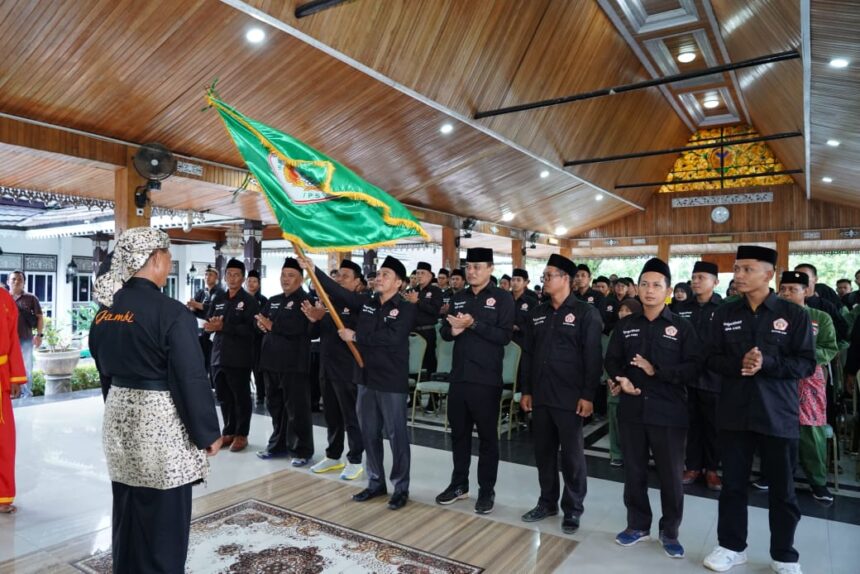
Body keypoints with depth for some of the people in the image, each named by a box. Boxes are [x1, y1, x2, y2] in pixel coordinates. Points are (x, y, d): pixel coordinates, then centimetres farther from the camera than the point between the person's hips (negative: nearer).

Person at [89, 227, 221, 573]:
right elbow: (192, 379, -18)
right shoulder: (171, 313, -20)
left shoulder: (105, 311, 4)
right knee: (164, 519, 8)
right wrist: (208, 433, -8)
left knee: (127, 510, 22)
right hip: (160, 424, -8)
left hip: (120, 417, 8)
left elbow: (105, 371, 14)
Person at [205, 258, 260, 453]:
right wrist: (211, 325, -11)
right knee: (224, 397, 11)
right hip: (219, 355, 6)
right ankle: (229, 431, 25)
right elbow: (208, 325, 12)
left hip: (239, 357, -5)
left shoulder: (249, 300, -3)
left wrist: (223, 327, -19)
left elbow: (250, 328, -14)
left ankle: (241, 434, 14)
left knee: (241, 397, 3)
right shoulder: (217, 300, 15)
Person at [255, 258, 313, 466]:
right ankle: (278, 445, 31)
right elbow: (259, 320, 10)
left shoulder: (305, 301, -8)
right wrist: (262, 324, -13)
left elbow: (296, 327, -23)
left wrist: (272, 325, -13)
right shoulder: (273, 301, 18)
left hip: (293, 363, -8)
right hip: (272, 361, 8)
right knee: (275, 406, 17)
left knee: (297, 409, -1)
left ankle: (301, 450, 8)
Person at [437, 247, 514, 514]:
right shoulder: (458, 298, 12)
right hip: (459, 376, 5)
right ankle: (459, 484, 30)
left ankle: (487, 490, 19)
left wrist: (473, 324, -22)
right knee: (458, 432, 15)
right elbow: (444, 332, 12)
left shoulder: (502, 298, -5)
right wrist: (453, 330, -11)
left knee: (487, 435, 7)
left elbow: (505, 335, -15)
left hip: (486, 379, -5)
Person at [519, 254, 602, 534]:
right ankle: (547, 502, 29)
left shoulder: (585, 312, -5)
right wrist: (527, 390, 10)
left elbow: (593, 358, -10)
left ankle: (573, 509, 21)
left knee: (571, 455, 6)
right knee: (543, 452, 14)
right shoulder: (538, 313, 12)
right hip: (540, 395, 6)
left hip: (570, 397, -5)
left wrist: (588, 395, -15)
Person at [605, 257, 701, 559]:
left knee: (671, 476, 8)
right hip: (632, 410, 3)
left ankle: (669, 532, 28)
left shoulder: (682, 327, -2)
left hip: (668, 412, -3)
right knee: (634, 472, 14)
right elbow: (611, 360, 10)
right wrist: (620, 379, -9)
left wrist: (657, 371, -18)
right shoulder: (625, 326, 8)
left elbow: (694, 367, -10)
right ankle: (638, 525, 32)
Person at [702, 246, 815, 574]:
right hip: (734, 412, 2)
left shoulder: (794, 314, -2)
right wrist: (738, 365, -17)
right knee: (732, 483, 12)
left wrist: (766, 364, -21)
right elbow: (711, 358, 3)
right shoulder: (725, 313, 5)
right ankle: (732, 546, 28)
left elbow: (806, 363, -6)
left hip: (778, 414, -2)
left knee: (782, 489, 11)